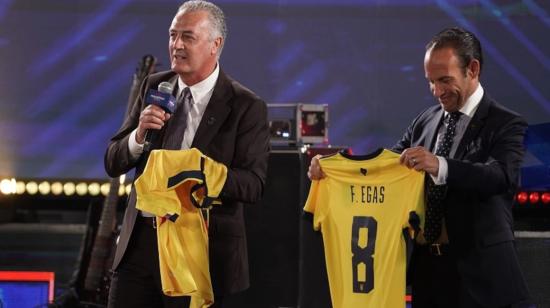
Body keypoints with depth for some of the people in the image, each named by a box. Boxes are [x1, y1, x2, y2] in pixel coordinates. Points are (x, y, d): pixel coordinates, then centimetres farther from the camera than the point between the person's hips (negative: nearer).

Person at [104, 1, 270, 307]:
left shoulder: (246, 107, -7)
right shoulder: (154, 87, 7)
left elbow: (254, 184, -13)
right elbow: (113, 163, 7)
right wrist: (139, 136, -15)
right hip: (140, 242, 4)